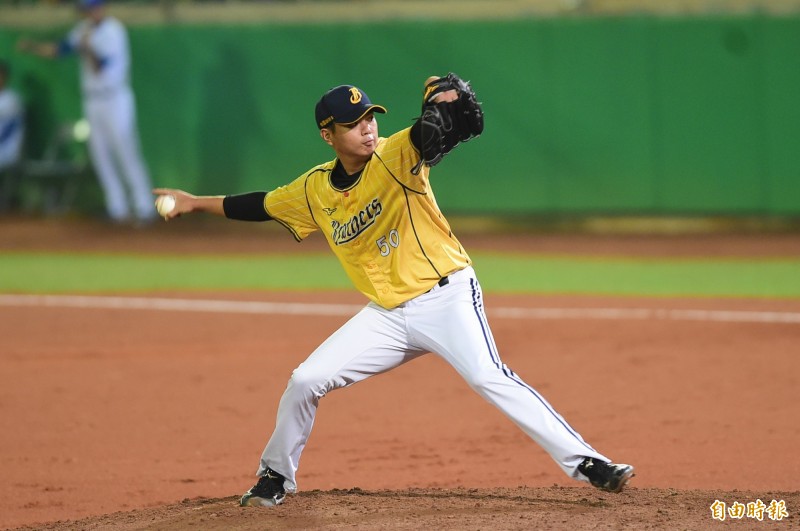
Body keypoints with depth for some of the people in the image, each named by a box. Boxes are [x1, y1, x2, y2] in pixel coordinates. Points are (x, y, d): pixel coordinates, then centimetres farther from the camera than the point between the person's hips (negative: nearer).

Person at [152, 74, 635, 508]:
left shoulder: (395, 156, -11)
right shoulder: (315, 190, 5)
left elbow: (433, 134, -29)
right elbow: (263, 205, 22)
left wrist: (446, 97, -50)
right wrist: (197, 203, 25)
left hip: (446, 297, -6)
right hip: (388, 316, 6)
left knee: (489, 377, -26)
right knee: (305, 381, 2)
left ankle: (585, 462, -28)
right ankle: (276, 478, 24)